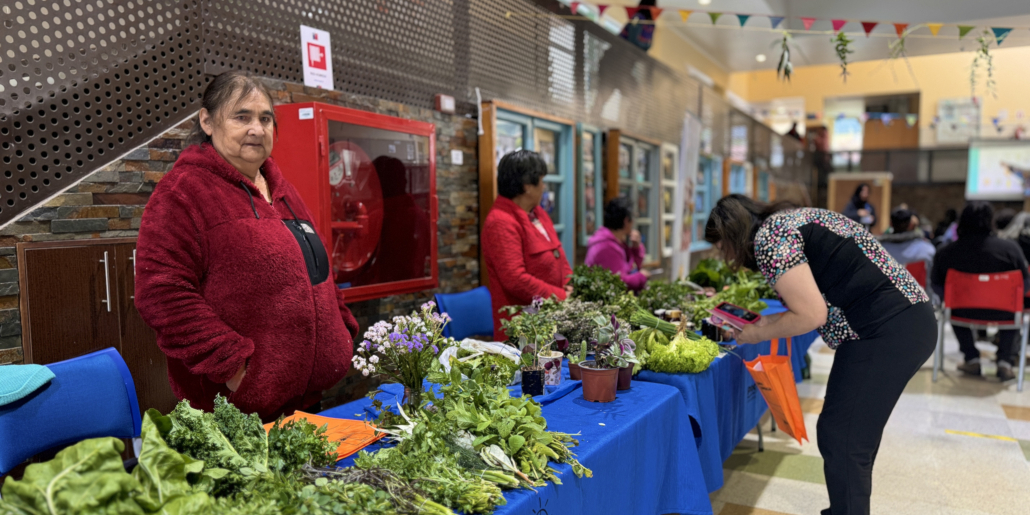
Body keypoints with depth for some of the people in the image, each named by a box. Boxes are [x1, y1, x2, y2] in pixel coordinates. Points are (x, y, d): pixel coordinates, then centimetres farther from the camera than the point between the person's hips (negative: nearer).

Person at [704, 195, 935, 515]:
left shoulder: (767, 236, -11)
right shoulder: (788, 220, 18)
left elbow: (811, 315, -15)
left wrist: (761, 333, 0)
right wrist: (771, 322, 13)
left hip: (887, 333, -10)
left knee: (841, 440, -3)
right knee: (856, 435, 19)